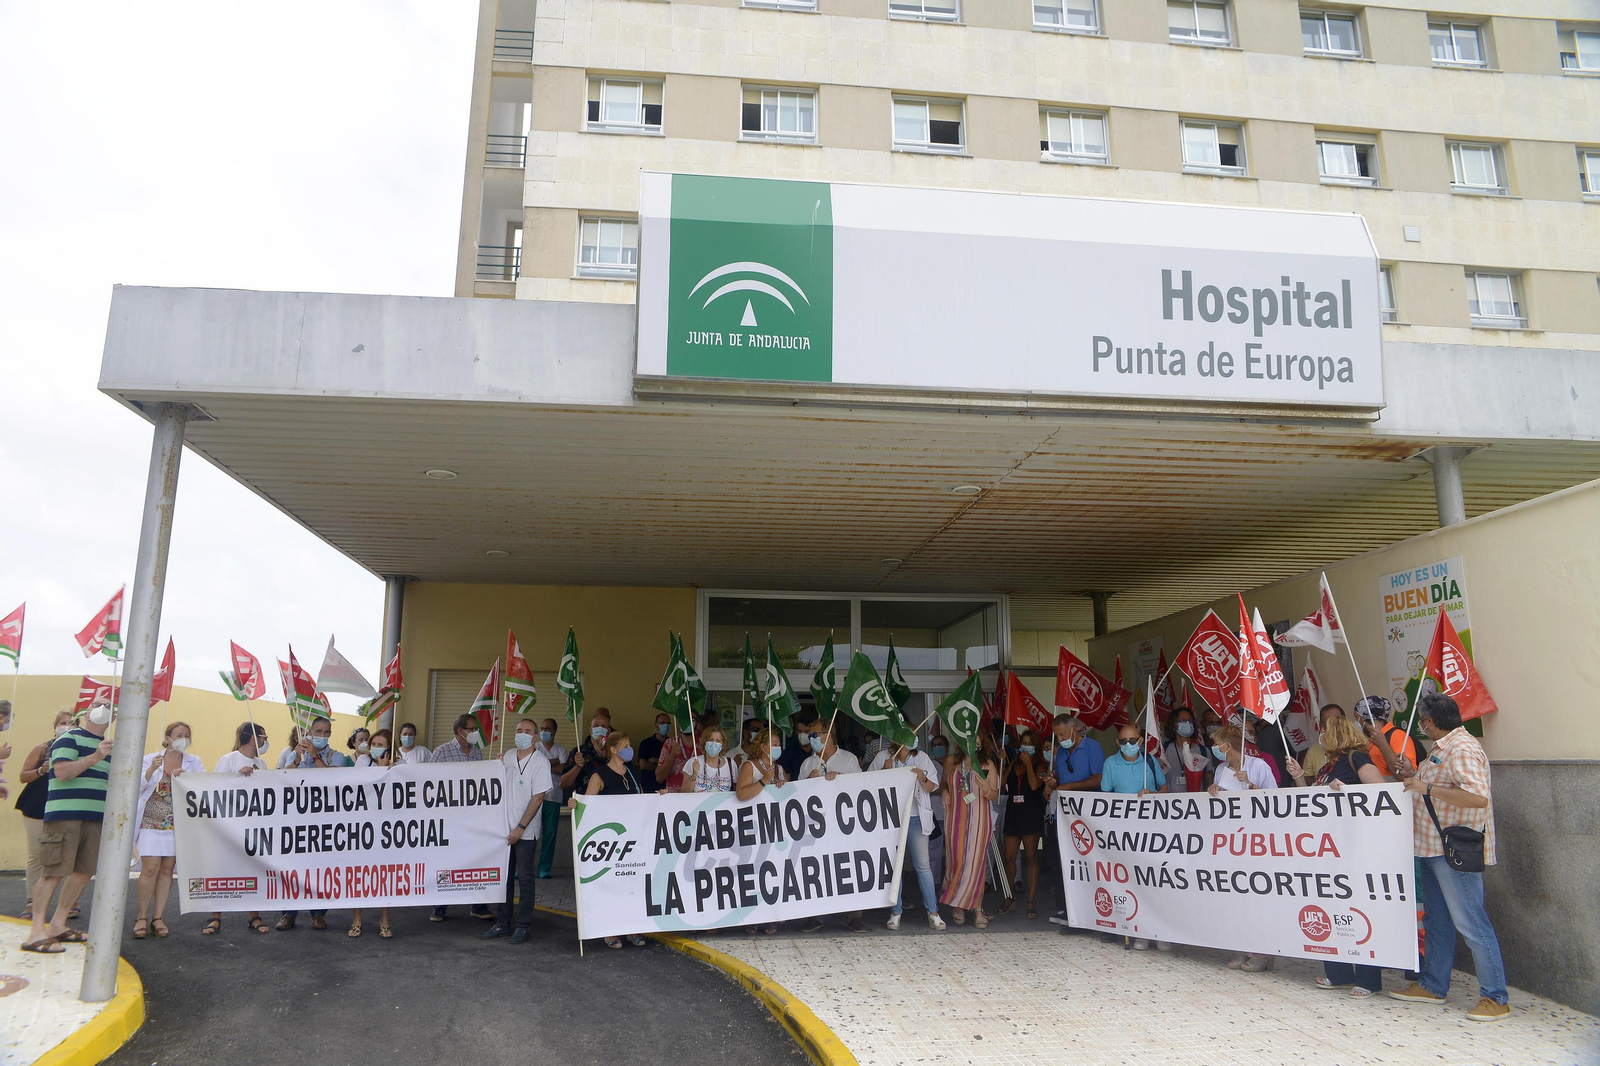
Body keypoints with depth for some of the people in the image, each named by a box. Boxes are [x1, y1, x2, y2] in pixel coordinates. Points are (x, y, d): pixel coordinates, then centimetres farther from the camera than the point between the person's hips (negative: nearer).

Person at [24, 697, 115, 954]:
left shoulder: (108, 746, 20)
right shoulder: (69, 738, -3)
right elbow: (62, 772, -17)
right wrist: (94, 757, -23)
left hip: (95, 817, 8)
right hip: (65, 814, -8)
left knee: (84, 872, 8)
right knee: (53, 872, -9)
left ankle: (57, 924, 18)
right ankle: (36, 931, -6)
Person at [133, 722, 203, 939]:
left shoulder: (193, 762, 6)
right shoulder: (150, 759, 3)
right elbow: (138, 786, -4)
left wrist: (186, 776, -21)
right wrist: (151, 770, -20)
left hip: (177, 824, 2)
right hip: (151, 822, -2)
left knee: (167, 869, 4)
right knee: (150, 868, -9)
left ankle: (158, 918, 12)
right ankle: (142, 917, 5)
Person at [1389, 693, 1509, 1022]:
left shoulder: (1463, 748, -17)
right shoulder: (1441, 748, 15)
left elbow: (1479, 797, -29)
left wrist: (1427, 789, -26)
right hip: (1433, 848, 10)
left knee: (1471, 923, -5)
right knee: (1436, 921, 17)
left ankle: (1496, 998, 2)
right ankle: (1432, 985, 27)